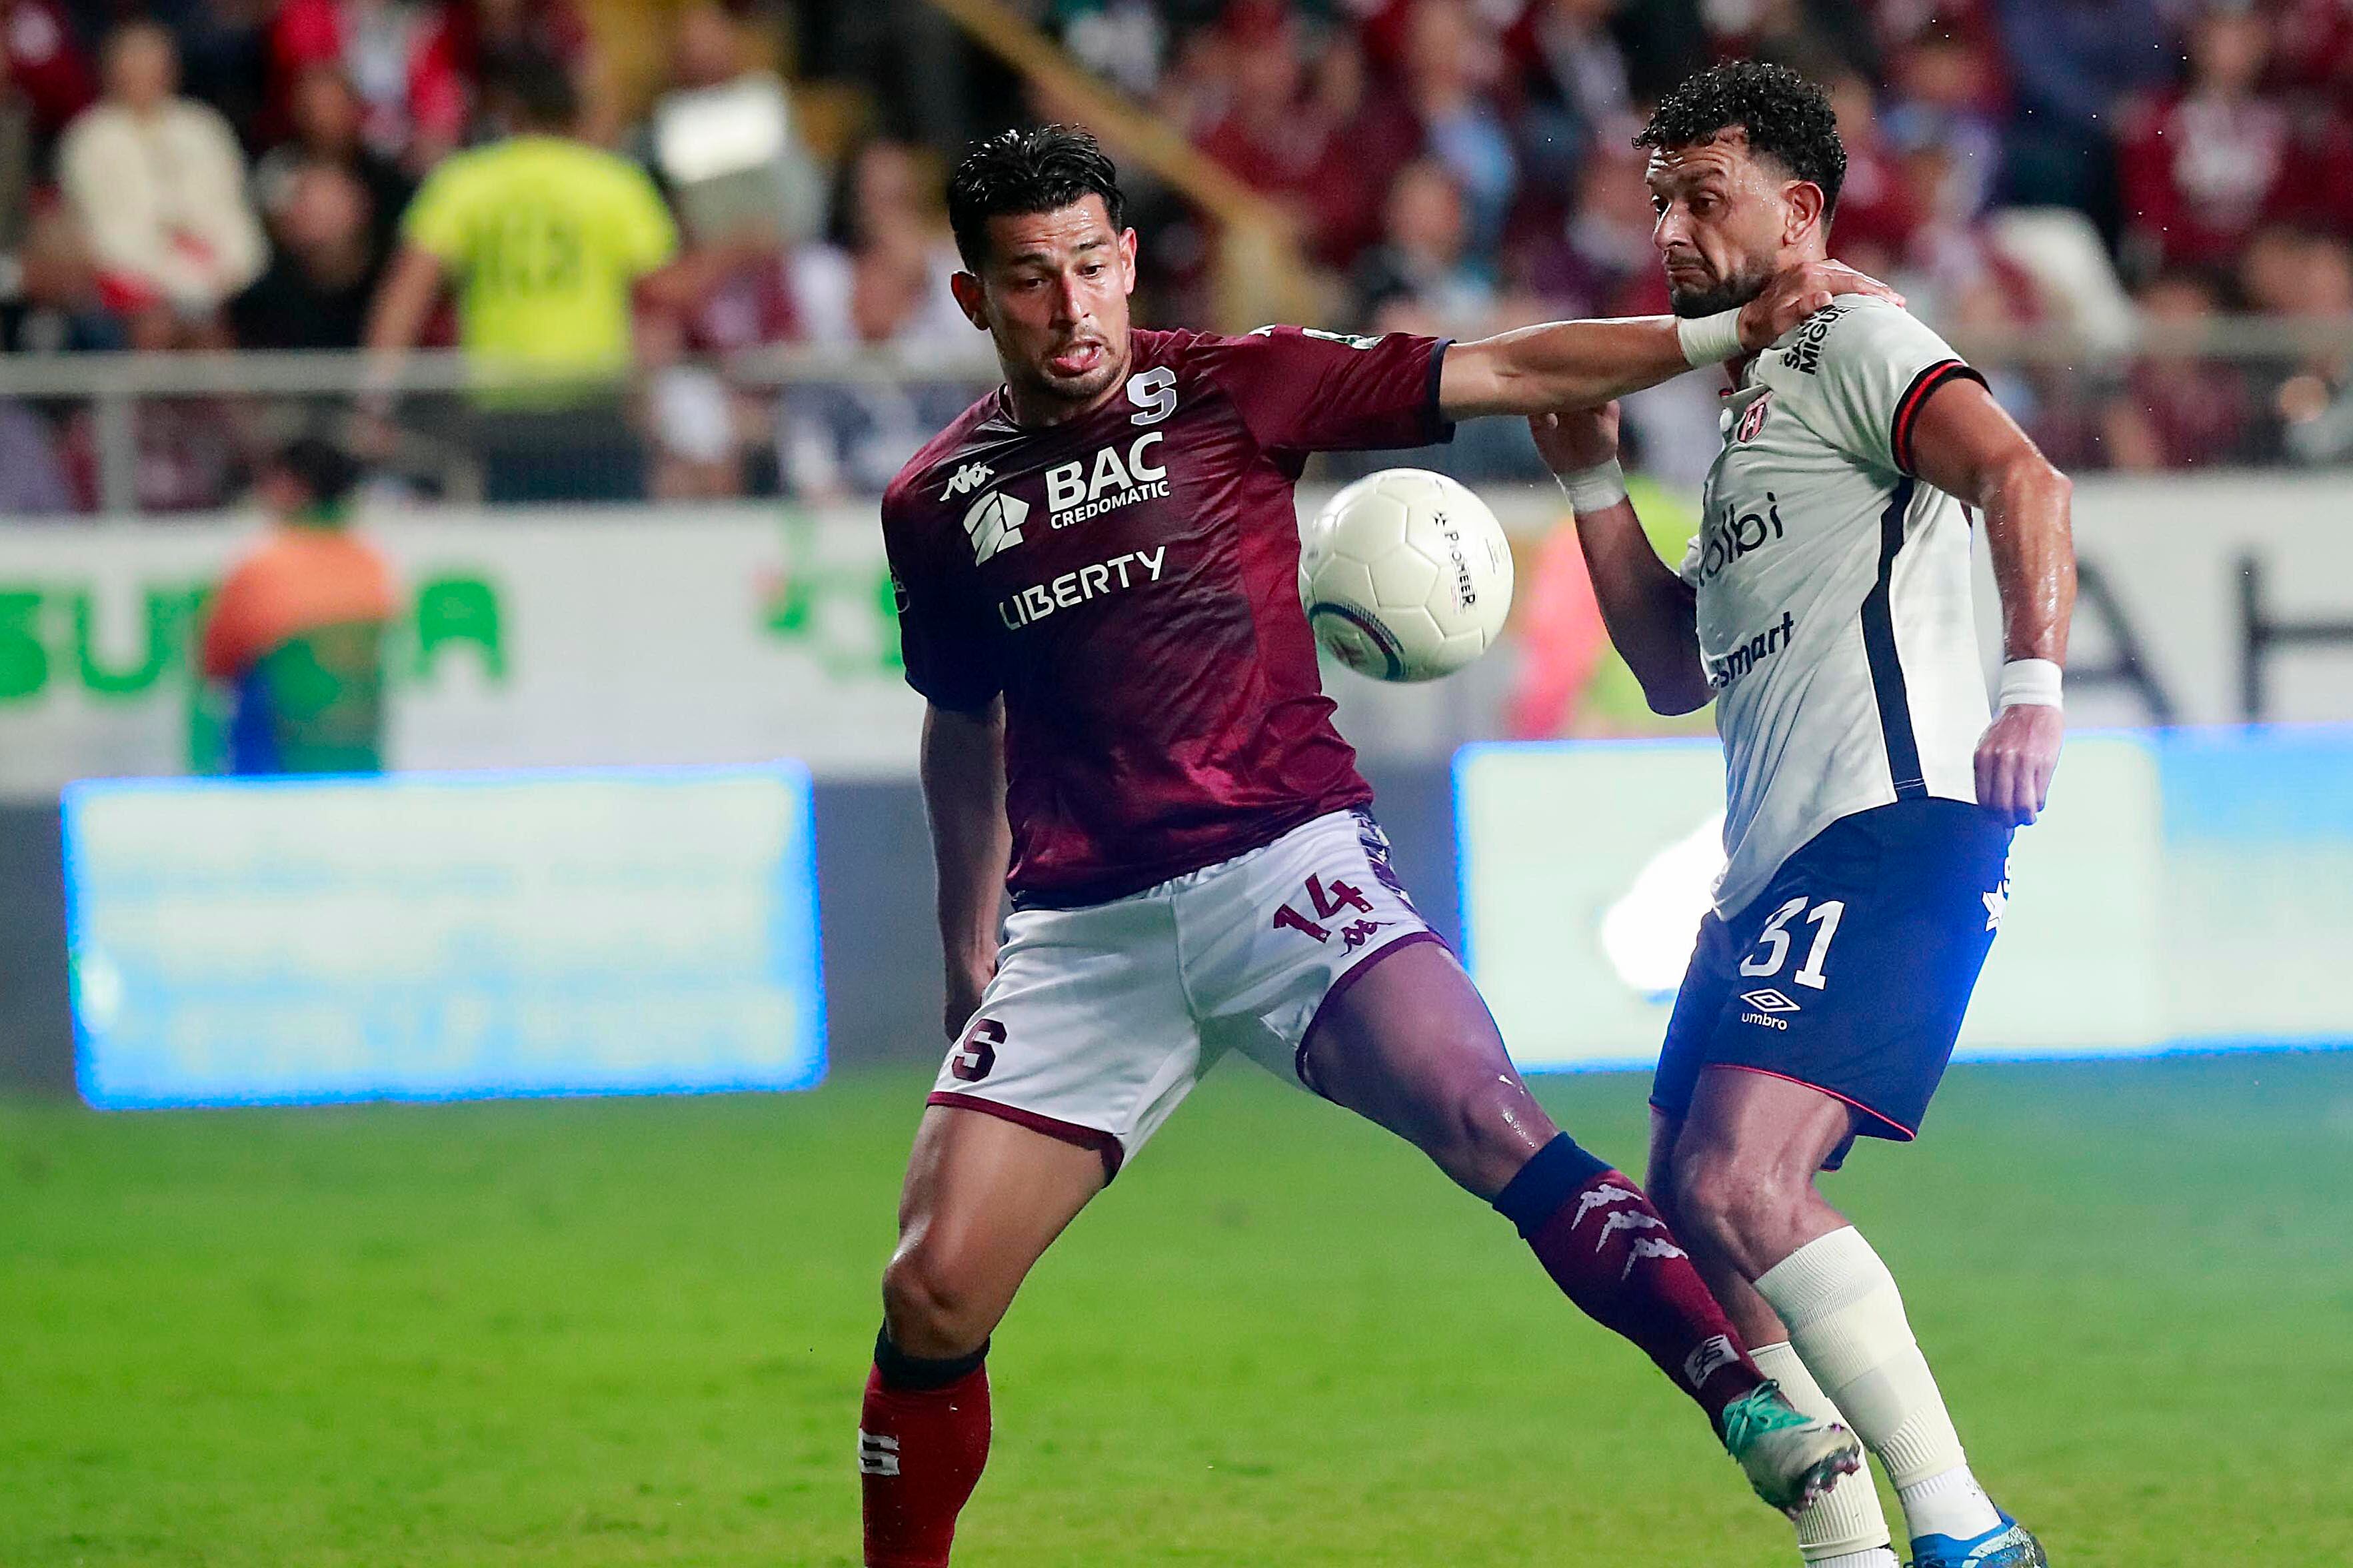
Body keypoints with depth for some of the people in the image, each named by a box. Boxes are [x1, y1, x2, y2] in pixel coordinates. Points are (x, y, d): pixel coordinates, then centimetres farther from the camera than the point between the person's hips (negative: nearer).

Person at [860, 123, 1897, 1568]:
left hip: (1281, 863, -3)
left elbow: (1504, 374, 2)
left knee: (1482, 1114, -27)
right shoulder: (936, 506, 9)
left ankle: (1755, 1408, -32)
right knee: (933, 1293, -8)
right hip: (1080, 931, 3)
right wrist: (968, 950, 27)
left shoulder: (1232, 390, 2)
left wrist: (1732, 333, -6)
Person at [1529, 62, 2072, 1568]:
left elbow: (2019, 475, -19)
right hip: (1776, 868, 10)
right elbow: (1679, 673, 29)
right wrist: (1594, 475, 22)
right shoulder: (1749, 408, 27)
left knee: (1742, 1183, -23)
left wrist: (2032, 682, -33)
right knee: (1692, 1217, 9)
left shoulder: (1856, 342, -1)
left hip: (1893, 825, -10)